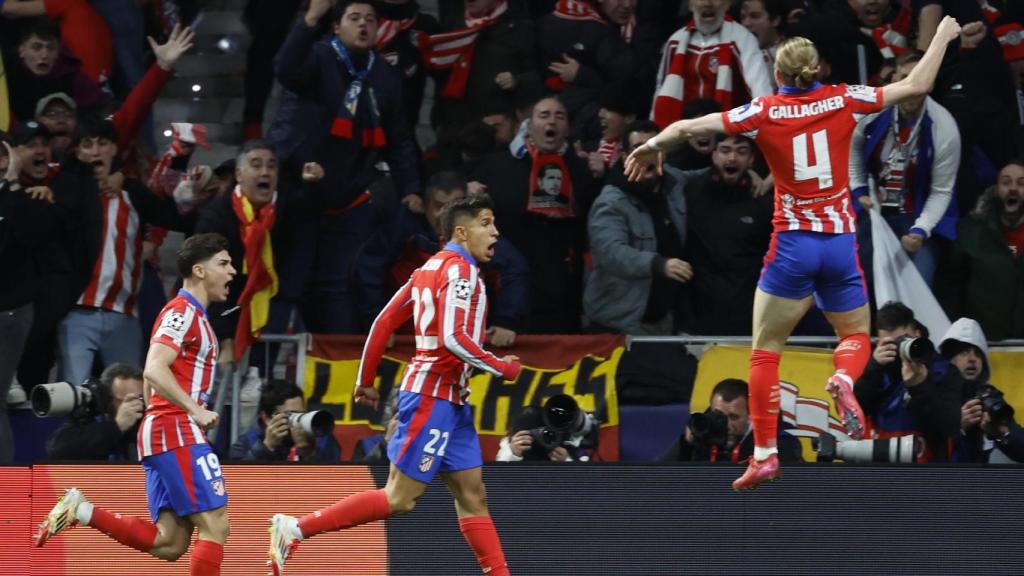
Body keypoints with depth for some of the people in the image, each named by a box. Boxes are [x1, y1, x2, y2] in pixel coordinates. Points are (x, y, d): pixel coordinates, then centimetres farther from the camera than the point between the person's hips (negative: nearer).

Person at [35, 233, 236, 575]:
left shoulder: (193, 315, 23)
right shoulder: (182, 311, -8)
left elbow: (151, 381, 29)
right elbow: (154, 370, -21)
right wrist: (196, 410, -23)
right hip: (177, 432, -10)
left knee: (169, 544, 2)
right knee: (215, 525, -12)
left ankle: (82, 512, 1)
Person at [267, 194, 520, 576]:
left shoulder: (433, 267, 14)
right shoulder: (459, 269, -14)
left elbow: (384, 322, 16)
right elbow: (453, 338, -24)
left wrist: (366, 380, 21)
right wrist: (503, 368, -12)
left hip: (450, 400, 10)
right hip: (434, 396, -10)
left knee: (472, 496, 7)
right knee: (399, 499, -8)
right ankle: (295, 528, -7)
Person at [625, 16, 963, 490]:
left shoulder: (766, 112, -5)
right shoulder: (842, 101, -2)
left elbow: (689, 127, -6)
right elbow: (917, 85, 5)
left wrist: (653, 145, 13)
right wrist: (943, 36, 19)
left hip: (792, 244, -2)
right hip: (840, 242, 2)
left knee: (765, 351, 6)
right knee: (856, 336, 19)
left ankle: (764, 455, -4)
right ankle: (844, 380, -17)